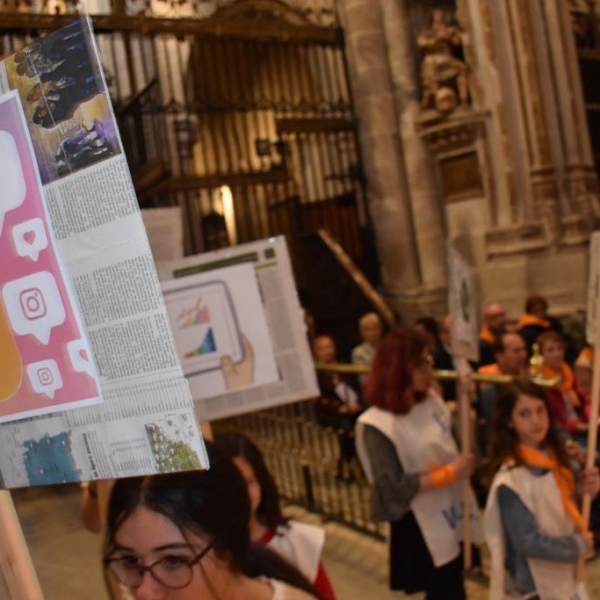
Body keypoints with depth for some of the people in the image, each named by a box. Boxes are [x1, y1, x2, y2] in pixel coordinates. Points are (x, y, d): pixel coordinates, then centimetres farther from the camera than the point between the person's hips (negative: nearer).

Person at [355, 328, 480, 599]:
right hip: (419, 525, -6)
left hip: (451, 513, 7)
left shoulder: (431, 399, -2)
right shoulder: (377, 425, -22)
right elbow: (394, 488, -24)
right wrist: (450, 473, -22)